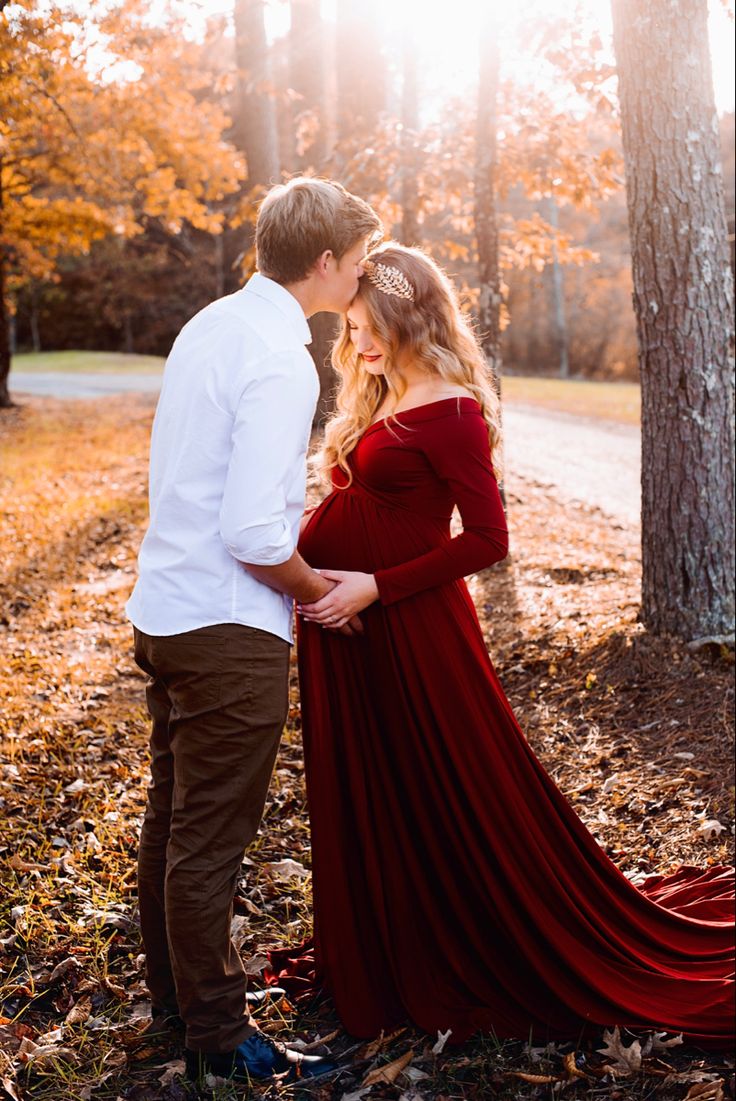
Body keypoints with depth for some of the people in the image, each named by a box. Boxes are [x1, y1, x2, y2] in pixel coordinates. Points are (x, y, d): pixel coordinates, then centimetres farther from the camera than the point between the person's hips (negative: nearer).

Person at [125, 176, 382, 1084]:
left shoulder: (208, 326, 9)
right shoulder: (279, 361, -20)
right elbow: (253, 536, -24)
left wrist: (293, 515, 17)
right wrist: (321, 589, -7)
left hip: (164, 609, 10)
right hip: (228, 632, -10)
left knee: (173, 815, 22)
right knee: (210, 838, 4)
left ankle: (173, 984, 41)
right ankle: (217, 1036, 21)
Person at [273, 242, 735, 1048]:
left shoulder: (451, 412, -13)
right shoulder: (373, 402, 12)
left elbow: (487, 538, -17)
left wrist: (376, 586, -20)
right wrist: (305, 552, -1)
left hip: (404, 631, -9)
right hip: (340, 628, 9)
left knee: (447, 805, 5)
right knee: (358, 801, 18)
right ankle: (378, 961, 36)